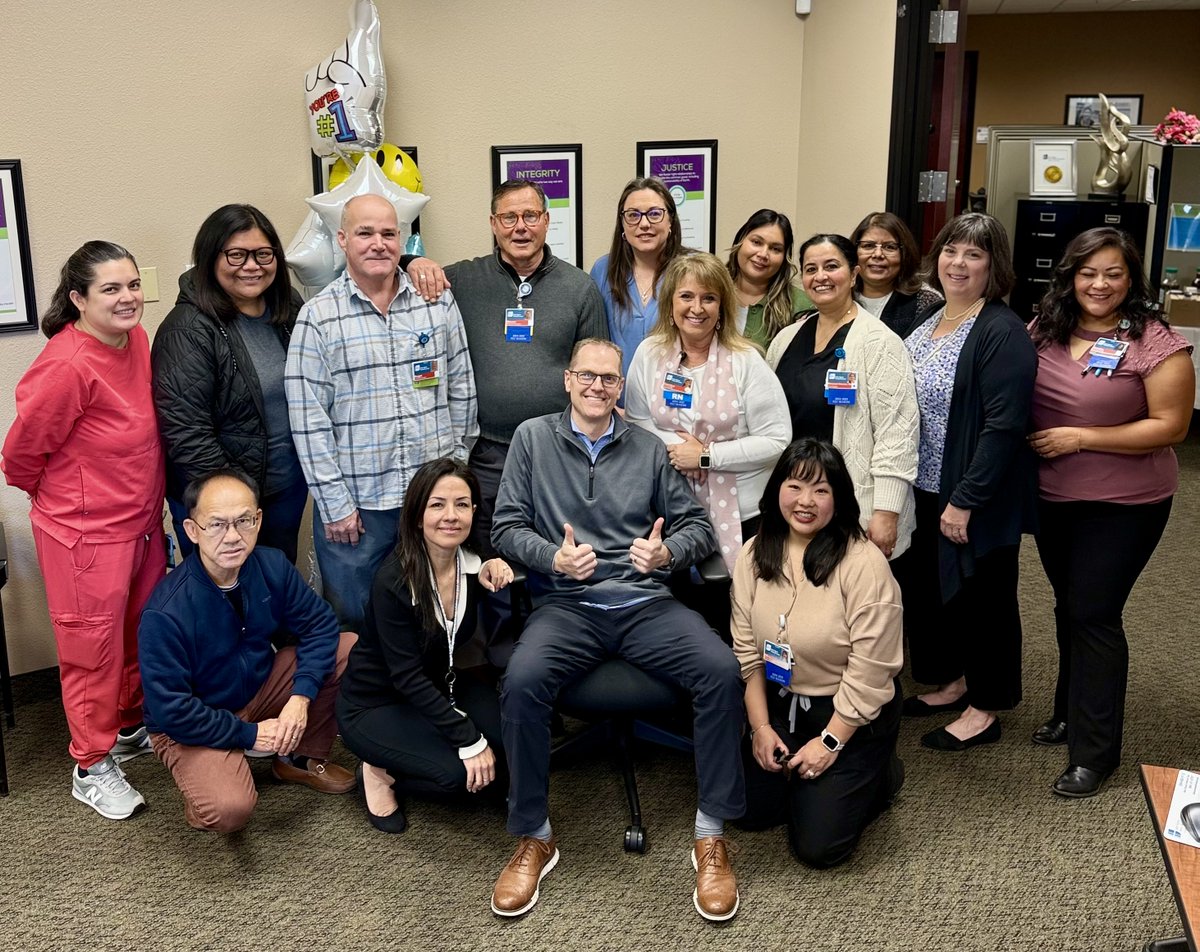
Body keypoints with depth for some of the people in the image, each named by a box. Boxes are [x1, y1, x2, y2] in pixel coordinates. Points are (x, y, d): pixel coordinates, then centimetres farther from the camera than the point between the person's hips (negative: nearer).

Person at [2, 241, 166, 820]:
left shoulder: (136, 340, 0)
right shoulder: (68, 365, -24)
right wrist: (58, 495, 3)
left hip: (141, 520, 8)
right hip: (86, 532, -8)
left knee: (143, 635, 21)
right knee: (93, 649, 7)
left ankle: (133, 728, 42)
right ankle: (92, 767, 24)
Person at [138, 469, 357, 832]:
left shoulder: (272, 566, -14)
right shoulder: (165, 613, -30)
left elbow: (319, 624, -5)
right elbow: (171, 711, -25)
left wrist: (302, 697, -19)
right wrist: (249, 734, -20)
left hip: (260, 686, 6)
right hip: (194, 725, -6)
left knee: (350, 649, -12)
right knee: (229, 810, -33)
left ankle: (301, 759, 7)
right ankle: (203, 777, 6)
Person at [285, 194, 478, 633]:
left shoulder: (439, 303, 4)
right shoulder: (318, 317, -6)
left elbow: (461, 389, 10)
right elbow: (309, 419, -7)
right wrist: (334, 504, -8)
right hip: (356, 502, -2)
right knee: (352, 624, 10)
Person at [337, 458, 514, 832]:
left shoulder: (472, 563, -10)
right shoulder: (394, 581, -26)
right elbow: (407, 677, -25)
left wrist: (496, 581, -20)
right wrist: (470, 740, -26)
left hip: (439, 685, 7)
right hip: (374, 704, -7)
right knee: (460, 771, -27)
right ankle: (380, 773, 1)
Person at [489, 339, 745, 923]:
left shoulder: (648, 448, 14)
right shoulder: (533, 438, 11)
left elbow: (697, 525, 13)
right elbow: (508, 527, 5)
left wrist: (666, 552, -9)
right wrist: (555, 558, -14)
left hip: (644, 602, 2)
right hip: (566, 604, -1)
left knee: (722, 671, -25)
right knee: (522, 681, -32)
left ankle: (711, 836, -11)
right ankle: (533, 838, -11)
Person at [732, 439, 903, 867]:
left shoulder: (864, 564, -22)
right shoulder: (755, 555, -5)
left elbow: (869, 671, -20)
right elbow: (747, 650, 0)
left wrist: (830, 743, -15)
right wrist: (760, 726, -3)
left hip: (852, 715, -5)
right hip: (780, 704, 5)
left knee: (817, 845, -7)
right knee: (752, 812, 2)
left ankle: (879, 775, 19)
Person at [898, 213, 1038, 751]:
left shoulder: (1002, 333, -17)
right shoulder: (927, 320, 8)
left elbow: (1003, 424, -22)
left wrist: (965, 500, -23)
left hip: (977, 499, -8)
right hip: (924, 490, 8)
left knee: (981, 596, 7)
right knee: (924, 586, 17)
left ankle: (985, 708, 23)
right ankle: (949, 680, 38)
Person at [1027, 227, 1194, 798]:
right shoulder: (1045, 330, 1)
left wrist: (1081, 438, -19)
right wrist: (1029, 439, -6)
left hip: (1122, 505, -5)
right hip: (1051, 497, 5)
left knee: (1093, 615, -2)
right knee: (1069, 607, 18)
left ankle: (1093, 752, 11)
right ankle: (1071, 712, 37)